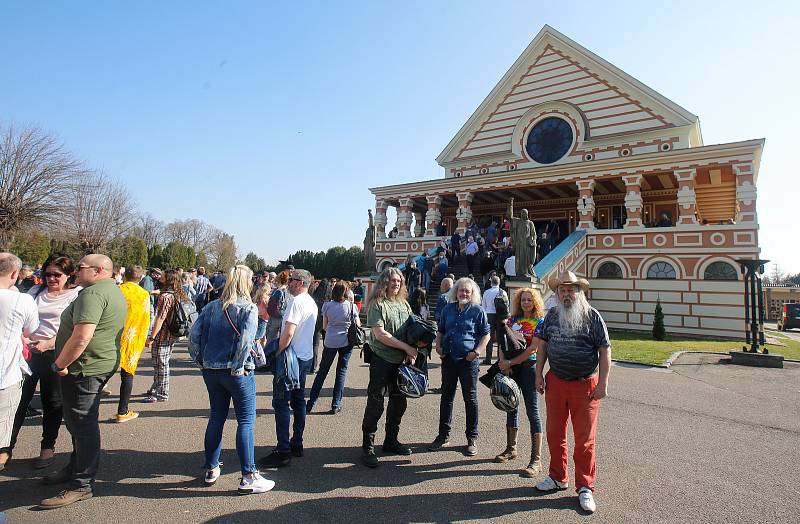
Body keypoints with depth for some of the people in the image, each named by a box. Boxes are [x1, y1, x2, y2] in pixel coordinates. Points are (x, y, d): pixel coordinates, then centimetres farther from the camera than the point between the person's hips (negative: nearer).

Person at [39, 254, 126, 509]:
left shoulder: (93, 293, -20)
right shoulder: (114, 291, 14)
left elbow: (81, 338, -28)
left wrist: (60, 364, -14)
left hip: (85, 367, -11)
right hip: (104, 363, 11)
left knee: (82, 424, -2)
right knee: (80, 422, 22)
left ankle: (82, 485, 8)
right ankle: (75, 469, 37)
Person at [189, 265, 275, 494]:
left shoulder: (211, 306, 5)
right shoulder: (249, 308, -10)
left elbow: (194, 335, 2)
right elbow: (245, 340, -23)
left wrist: (202, 360, 9)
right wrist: (238, 366, -13)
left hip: (211, 370, 6)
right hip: (237, 372, -6)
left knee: (216, 417, 18)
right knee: (246, 421, 2)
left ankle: (211, 469, 30)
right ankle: (248, 477, 7)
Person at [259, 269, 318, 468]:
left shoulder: (296, 301, -17)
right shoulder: (312, 302, 12)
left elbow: (288, 333, -24)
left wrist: (278, 353, -13)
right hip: (306, 356, 9)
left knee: (281, 402, -3)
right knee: (298, 400, 15)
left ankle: (283, 452, 0)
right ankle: (297, 444, 24)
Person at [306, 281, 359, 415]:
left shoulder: (327, 305, -1)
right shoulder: (351, 306, -7)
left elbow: (324, 327, 5)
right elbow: (358, 326, -1)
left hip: (330, 341, 1)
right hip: (346, 341, -1)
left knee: (322, 371, 13)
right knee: (341, 371, 9)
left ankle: (311, 403, 17)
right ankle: (336, 405, 10)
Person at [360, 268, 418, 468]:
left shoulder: (404, 305, 10)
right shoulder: (377, 304, -10)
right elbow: (379, 334, -18)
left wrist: (411, 354, -2)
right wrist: (406, 347, -17)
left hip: (401, 361, 7)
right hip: (382, 361, -7)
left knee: (399, 402, 15)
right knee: (375, 404, -1)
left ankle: (391, 440, 32)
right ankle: (367, 447, 12)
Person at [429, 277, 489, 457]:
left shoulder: (478, 311, -3)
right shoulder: (448, 309, 8)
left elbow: (485, 334, -2)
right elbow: (441, 330, 17)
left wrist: (476, 352, -14)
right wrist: (438, 345, 1)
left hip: (468, 360, -4)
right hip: (448, 359, 4)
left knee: (470, 398, 7)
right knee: (446, 396, 12)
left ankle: (472, 438, 20)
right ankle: (444, 435, 25)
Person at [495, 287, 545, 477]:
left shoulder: (539, 321, -6)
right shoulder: (513, 319, 8)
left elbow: (532, 349, -13)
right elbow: (504, 342, 5)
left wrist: (510, 362, -12)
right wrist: (504, 363, -10)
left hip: (528, 367, -5)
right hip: (510, 368, 6)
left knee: (532, 411, -3)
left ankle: (536, 459, 3)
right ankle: (511, 448, 31)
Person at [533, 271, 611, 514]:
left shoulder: (592, 316, -7)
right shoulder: (552, 315, 4)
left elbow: (605, 350, -6)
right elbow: (543, 344, 10)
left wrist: (603, 382, -10)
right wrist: (539, 374, 6)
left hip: (585, 385, -4)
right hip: (555, 382, 4)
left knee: (584, 439, 6)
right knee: (554, 434, 14)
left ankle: (585, 487, 22)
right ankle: (558, 477, 33)